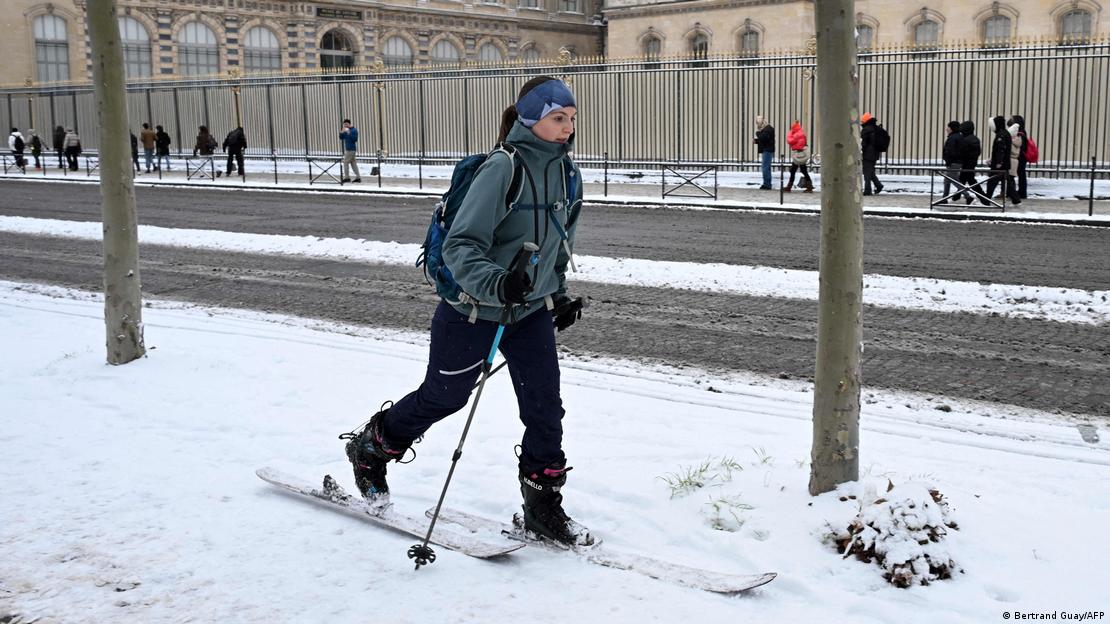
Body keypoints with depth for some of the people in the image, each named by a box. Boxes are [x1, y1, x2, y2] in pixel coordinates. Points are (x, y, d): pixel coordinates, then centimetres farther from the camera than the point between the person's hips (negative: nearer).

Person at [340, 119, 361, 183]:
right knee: (353, 163, 7)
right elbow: (341, 138, 11)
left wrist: (349, 133, -24)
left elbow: (355, 139, -19)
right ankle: (358, 177, 8)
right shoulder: (346, 131, 15)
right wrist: (341, 132, -6)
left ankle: (347, 177, -6)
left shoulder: (354, 130, -9)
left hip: (351, 149, -9)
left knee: (345, 162, -8)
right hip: (347, 149, 9)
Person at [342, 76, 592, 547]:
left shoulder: (566, 171, 2)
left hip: (532, 312, 6)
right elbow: (460, 245, -27)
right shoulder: (503, 168, -23)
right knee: (442, 396, 11)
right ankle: (370, 448, 37)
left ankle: (543, 507, 15)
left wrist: (558, 294, 16)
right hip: (473, 311, -6)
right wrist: (496, 283, -42)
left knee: (545, 406, 0)